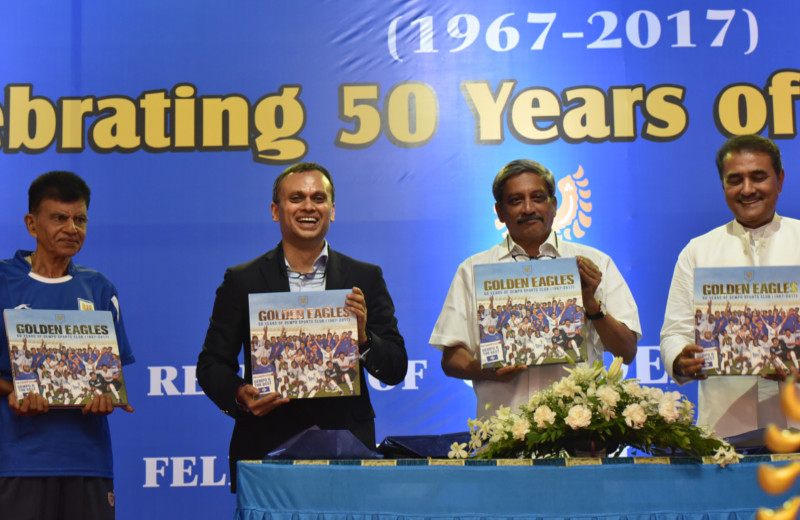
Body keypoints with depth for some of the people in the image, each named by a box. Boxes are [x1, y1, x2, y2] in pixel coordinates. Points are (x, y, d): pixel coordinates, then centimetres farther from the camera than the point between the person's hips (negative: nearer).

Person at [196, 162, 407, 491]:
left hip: (346, 450, 1)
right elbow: (212, 364, 9)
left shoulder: (365, 279, 9)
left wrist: (363, 339, -12)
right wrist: (240, 395, -12)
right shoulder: (242, 281, 8)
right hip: (266, 449, -1)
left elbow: (395, 370, 8)